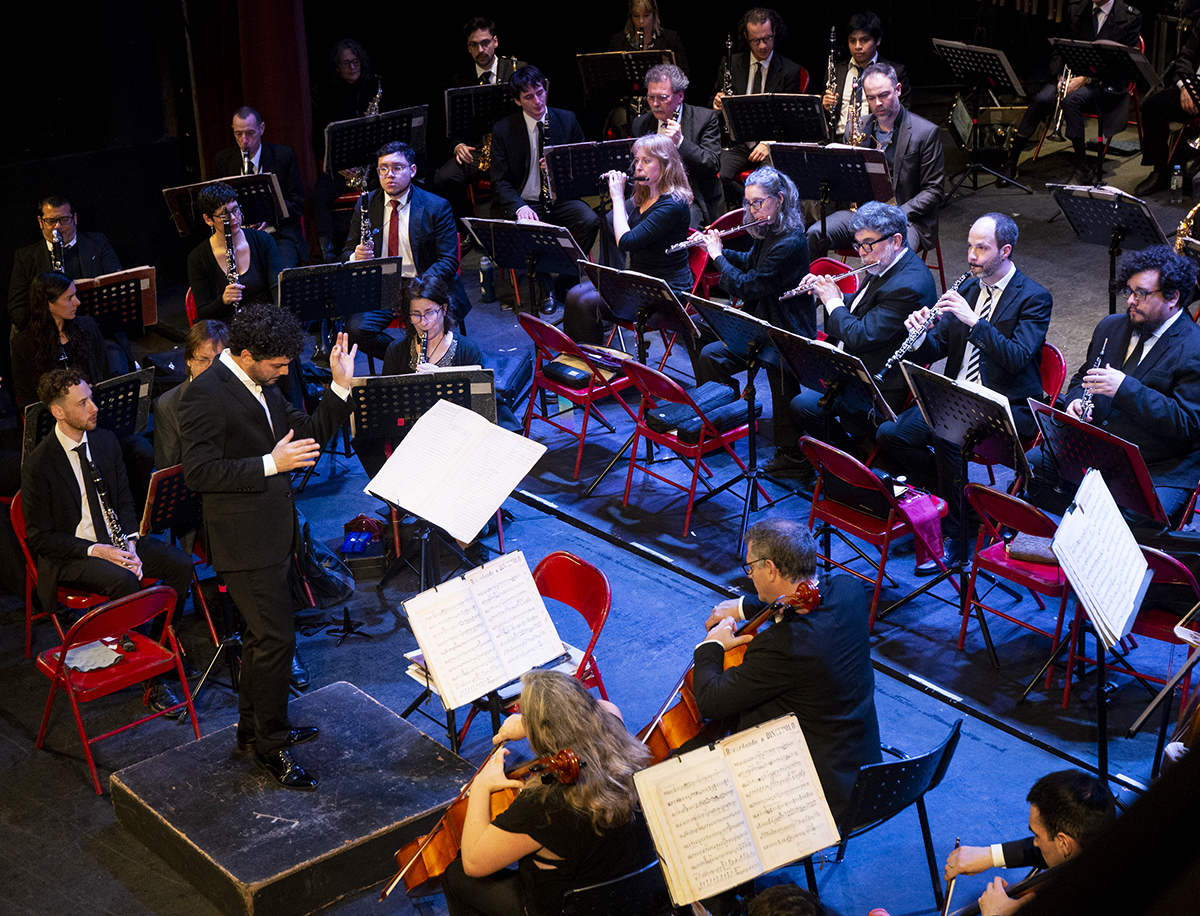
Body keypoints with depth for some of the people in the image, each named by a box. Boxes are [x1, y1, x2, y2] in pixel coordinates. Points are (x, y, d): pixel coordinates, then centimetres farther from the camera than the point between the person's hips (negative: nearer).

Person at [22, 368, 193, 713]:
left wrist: (129, 543, -8)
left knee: (180, 563, -17)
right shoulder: (38, 464, -15)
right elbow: (40, 538, -12)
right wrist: (95, 550, -22)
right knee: (124, 581, -34)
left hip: (114, 541, 6)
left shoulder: (105, 440, 3)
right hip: (67, 555, -6)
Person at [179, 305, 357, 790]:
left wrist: (341, 386, -1)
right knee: (276, 638, -5)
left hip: (273, 532, 9)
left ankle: (253, 727, 35)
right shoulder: (205, 395, -19)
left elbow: (308, 435, 11)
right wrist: (271, 464, -27)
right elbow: (199, 472, -23)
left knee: (263, 633, 20)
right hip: (244, 540, -9)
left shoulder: (262, 385, 8)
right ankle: (271, 746, 9)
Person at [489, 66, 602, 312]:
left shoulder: (567, 120, 5)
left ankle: (564, 283, -7)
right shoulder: (502, 130, -2)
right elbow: (499, 181, -3)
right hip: (523, 202, -2)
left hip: (560, 199, 2)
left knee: (590, 221, -27)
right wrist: (519, 207, -23)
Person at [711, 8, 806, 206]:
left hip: (772, 144, -2)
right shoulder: (731, 64, 10)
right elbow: (715, 98, 20)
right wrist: (717, 104, -7)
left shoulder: (791, 71, 4)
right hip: (736, 143, 2)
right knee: (717, 176, -30)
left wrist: (769, 143, -15)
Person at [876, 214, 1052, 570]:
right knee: (890, 434, -13)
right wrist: (920, 335, -12)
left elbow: (1017, 359, -21)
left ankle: (958, 533, -16)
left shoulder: (1035, 298, -8)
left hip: (1007, 406, -7)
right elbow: (935, 349, 12)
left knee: (945, 434, -33)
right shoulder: (968, 289, 12)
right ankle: (945, 497, 4)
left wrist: (975, 320, -26)